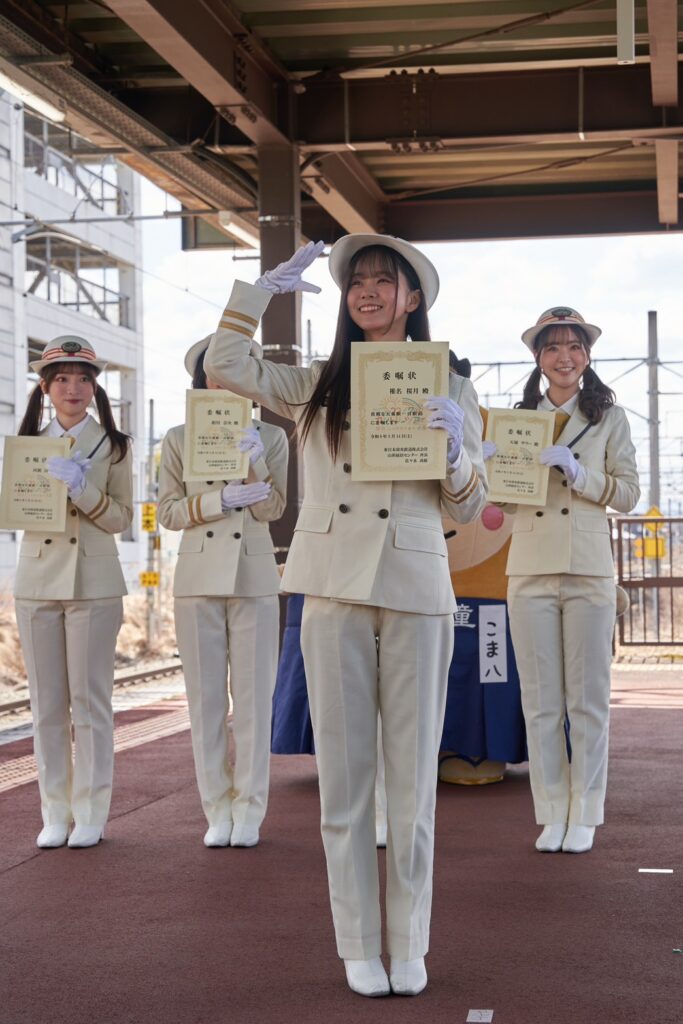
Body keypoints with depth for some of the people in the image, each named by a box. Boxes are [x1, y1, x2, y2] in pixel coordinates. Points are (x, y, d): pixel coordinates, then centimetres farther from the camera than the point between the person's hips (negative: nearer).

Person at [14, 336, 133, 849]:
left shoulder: (113, 445, 3)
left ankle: (91, 814, 5)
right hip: (37, 580, 3)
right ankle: (55, 814, 10)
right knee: (47, 704, 4)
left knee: (90, 701, -2)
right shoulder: (28, 443, 11)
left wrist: (81, 488, -17)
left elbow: (122, 518, -2)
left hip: (93, 583, -3)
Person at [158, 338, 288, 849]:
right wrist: (222, 500, -12)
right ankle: (217, 811, 9)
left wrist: (255, 460, -19)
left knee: (253, 697, -1)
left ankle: (249, 811, 6)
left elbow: (272, 508, -3)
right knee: (206, 697, 2)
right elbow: (168, 511, 2)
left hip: (254, 577, -1)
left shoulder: (271, 437, 6)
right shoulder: (179, 438, 8)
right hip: (198, 577, 1)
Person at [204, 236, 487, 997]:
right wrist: (267, 286, 9)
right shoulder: (316, 388, 13)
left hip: (415, 593, -1)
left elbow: (468, 506, 9)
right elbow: (225, 365, 5)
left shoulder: (447, 390, 10)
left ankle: (408, 947, 13)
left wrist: (453, 445, -10)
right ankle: (359, 948, 13)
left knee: (412, 777, 3)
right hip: (334, 591, 1)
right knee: (344, 774, 4)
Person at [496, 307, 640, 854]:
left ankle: (584, 815, 11)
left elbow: (628, 492, 1)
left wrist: (577, 472, -13)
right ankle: (552, 814, 12)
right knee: (541, 701, 4)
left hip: (588, 568, -2)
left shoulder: (609, 417, 6)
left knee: (588, 700, 2)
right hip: (531, 569, 2)